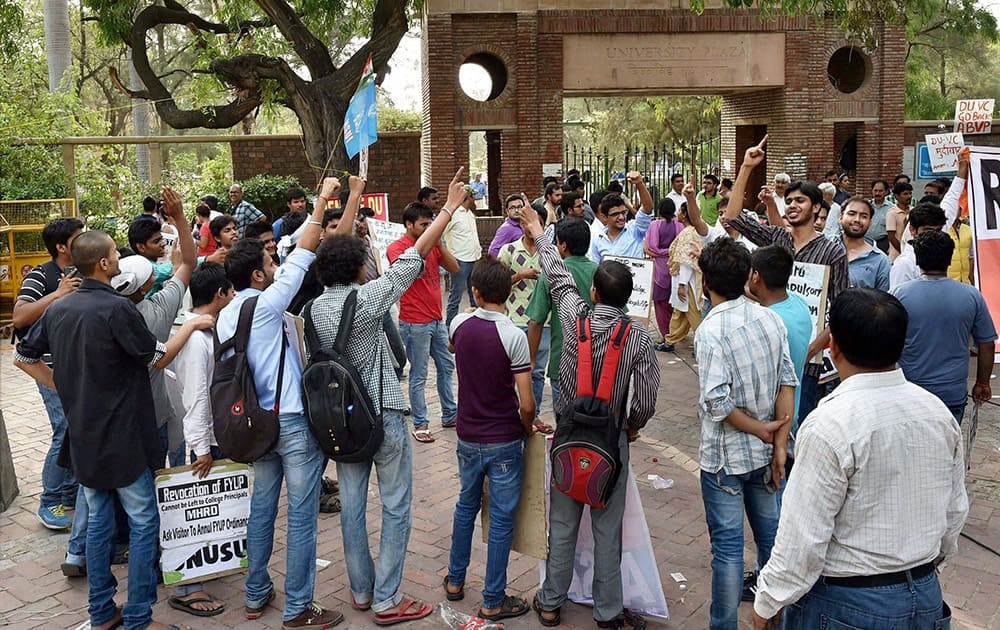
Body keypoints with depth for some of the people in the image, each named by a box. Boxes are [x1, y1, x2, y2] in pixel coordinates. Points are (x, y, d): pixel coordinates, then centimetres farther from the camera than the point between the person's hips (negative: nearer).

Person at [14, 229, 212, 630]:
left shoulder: (57, 308, 4)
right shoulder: (116, 308, -19)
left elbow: (24, 358, 14)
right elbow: (158, 358, -9)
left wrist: (63, 387, 15)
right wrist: (191, 325, 2)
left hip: (83, 436, 7)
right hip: (123, 436, -7)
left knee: (98, 522, 16)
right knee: (143, 523, 4)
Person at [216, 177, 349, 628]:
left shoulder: (226, 316, 7)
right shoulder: (266, 304, -15)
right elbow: (302, 254, -12)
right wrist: (322, 201, -5)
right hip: (294, 421, -8)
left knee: (261, 507, 17)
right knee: (302, 516, 1)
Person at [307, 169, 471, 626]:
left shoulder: (317, 306, -4)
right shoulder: (366, 298, -18)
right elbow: (416, 254, -14)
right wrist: (450, 207, -8)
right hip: (382, 417, -6)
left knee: (352, 505, 15)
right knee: (396, 508, 5)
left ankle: (361, 591, 28)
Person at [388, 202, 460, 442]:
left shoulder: (432, 245, 10)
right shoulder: (397, 248, -9)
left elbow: (454, 268, 3)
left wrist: (439, 244, -8)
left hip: (436, 319, 8)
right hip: (415, 323, -8)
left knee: (446, 367, 16)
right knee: (418, 375, 0)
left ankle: (450, 415, 29)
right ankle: (420, 424, 10)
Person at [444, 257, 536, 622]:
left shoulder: (460, 325, -7)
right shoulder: (514, 336, -21)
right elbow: (527, 405, -19)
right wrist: (528, 428, 0)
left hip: (468, 438, 5)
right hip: (504, 442, -5)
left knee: (466, 505, 24)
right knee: (501, 520, 7)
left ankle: (455, 580, 38)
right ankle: (493, 601, 18)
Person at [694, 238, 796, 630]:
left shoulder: (711, 330, -20)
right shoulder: (770, 319, -3)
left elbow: (716, 402, -26)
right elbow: (787, 383, -3)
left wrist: (762, 431, -12)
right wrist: (779, 443, -3)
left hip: (725, 455, -6)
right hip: (763, 452, 6)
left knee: (728, 544, 5)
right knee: (769, 531, 20)